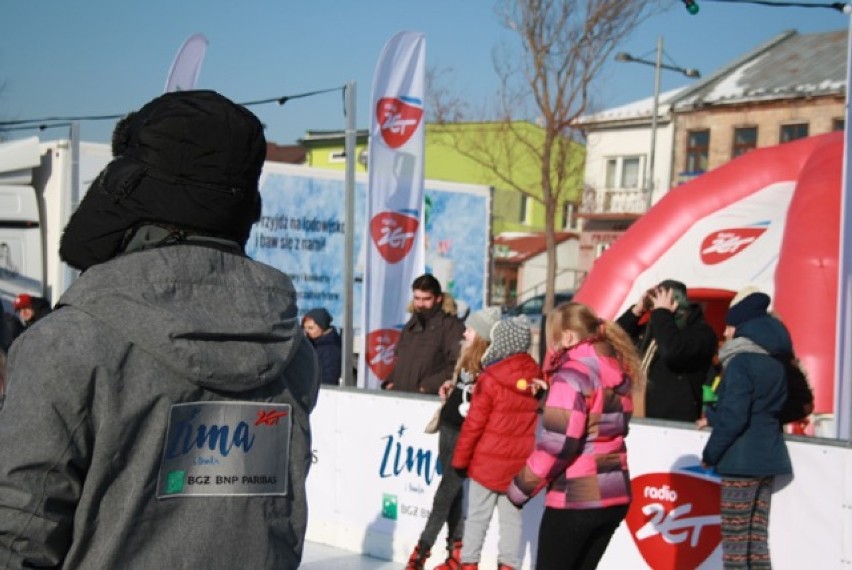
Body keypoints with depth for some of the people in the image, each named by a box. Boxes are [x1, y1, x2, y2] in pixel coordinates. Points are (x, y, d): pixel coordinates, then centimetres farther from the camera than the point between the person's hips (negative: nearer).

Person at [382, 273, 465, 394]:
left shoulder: (451, 325, -3)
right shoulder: (411, 325, 22)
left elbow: (457, 365, -13)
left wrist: (429, 386, -18)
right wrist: (390, 382, 14)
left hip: (430, 399, -6)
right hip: (399, 395, 6)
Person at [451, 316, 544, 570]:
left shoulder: (491, 378, -15)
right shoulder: (535, 377, 0)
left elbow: (474, 423, -11)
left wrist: (460, 458, -2)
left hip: (488, 460, -4)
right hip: (519, 462, 4)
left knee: (477, 516, 7)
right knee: (512, 517, 10)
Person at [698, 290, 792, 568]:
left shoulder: (741, 362, -12)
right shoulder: (774, 363, 13)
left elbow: (733, 416, -17)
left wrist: (710, 454, -6)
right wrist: (713, 417, 27)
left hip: (742, 459, -8)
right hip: (768, 456, 8)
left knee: (734, 541, -6)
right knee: (757, 540, 8)